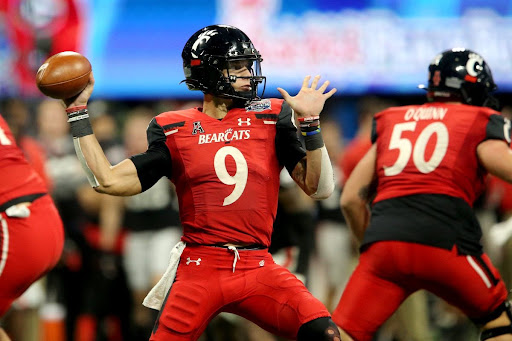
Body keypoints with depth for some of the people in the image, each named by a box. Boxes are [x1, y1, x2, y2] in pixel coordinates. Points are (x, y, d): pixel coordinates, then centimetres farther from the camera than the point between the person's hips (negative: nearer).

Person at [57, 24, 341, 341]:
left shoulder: (271, 118, 7)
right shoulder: (174, 130, 6)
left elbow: (319, 188, 3)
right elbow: (109, 181, 2)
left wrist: (310, 123, -9)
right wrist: (78, 113, 3)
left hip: (258, 269, 1)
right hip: (200, 268, -1)